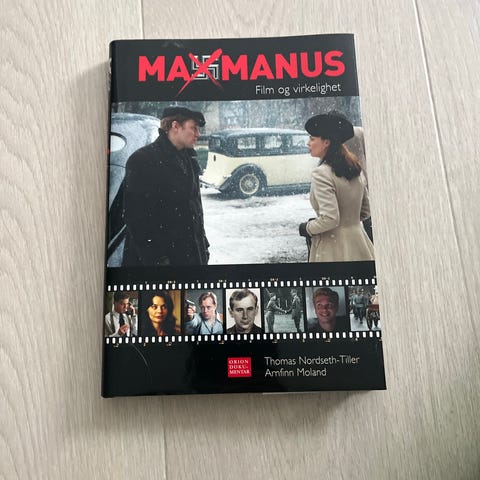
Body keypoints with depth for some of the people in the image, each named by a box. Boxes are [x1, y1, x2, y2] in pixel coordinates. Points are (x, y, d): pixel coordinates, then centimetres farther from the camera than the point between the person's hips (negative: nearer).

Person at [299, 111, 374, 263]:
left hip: (334, 248, -7)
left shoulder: (321, 173, -18)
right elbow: (366, 211, 13)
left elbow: (330, 219, -23)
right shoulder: (355, 168, 6)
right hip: (358, 241, 8)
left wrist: (307, 228, -8)